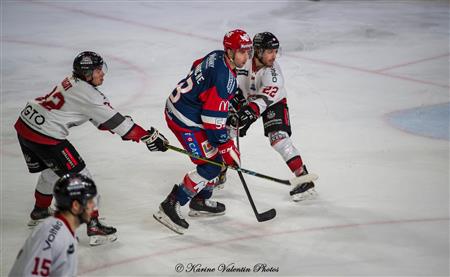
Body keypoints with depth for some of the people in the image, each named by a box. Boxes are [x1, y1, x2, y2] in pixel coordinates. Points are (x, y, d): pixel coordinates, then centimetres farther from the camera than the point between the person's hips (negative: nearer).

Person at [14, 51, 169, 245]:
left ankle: (39, 212, 48)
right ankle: (94, 228, 2)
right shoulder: (88, 94, -16)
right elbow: (115, 121, -13)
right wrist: (149, 137, -8)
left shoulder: (72, 82, 12)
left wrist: (125, 129, 13)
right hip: (45, 135, -9)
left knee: (51, 170, 30)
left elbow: (102, 118, 19)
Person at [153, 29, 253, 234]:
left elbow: (196, 68, 22)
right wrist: (227, 147, -19)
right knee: (210, 166, -8)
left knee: (216, 156, 18)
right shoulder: (224, 77, -27)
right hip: (185, 119, -10)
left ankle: (201, 202, 31)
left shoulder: (217, 56, 1)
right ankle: (170, 207, -6)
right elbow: (213, 119, -27)